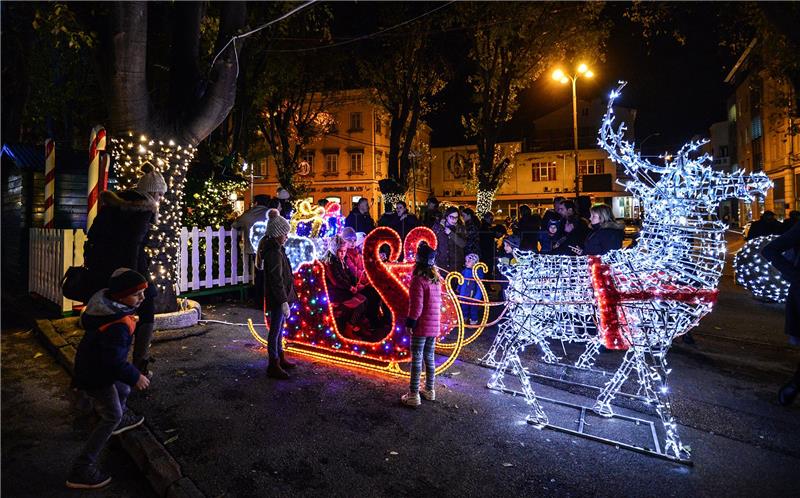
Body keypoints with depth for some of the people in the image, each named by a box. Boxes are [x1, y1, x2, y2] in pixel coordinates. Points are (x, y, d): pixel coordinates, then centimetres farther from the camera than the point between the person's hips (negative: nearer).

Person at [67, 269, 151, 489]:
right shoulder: (118, 326, -37)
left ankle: (121, 419, 59)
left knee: (123, 391, 31)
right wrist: (135, 377, -20)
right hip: (96, 376, -9)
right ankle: (82, 469, 7)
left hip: (91, 365, 9)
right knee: (111, 417, 2)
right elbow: (114, 361, -34)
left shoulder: (105, 304, -7)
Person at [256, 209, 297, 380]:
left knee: (278, 328, 19)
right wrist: (284, 302, -27)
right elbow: (276, 280, -26)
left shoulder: (274, 248, 6)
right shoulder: (274, 253, -23)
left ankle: (280, 358, 33)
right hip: (277, 298, -10)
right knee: (275, 330, 0)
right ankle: (273, 365, 11)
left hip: (280, 296, 10)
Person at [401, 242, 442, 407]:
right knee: (429, 357, 16)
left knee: (416, 359, -1)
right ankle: (430, 390, 26)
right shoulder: (436, 280, 8)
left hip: (421, 327, -7)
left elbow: (416, 305, -18)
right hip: (434, 326, 7)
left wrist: (410, 323, -10)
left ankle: (413, 395, 3)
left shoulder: (418, 280, -16)